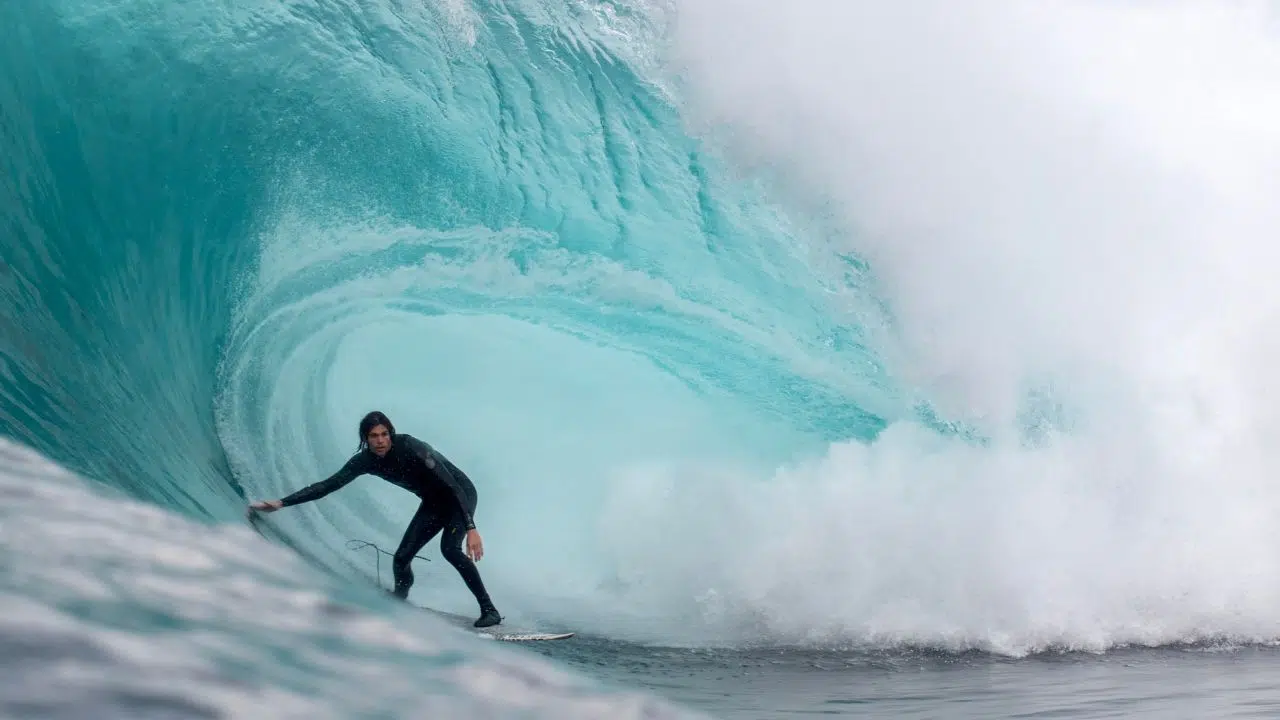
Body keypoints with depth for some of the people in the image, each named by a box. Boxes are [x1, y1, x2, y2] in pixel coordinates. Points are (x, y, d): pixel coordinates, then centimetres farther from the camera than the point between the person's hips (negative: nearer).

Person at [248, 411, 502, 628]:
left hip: (460, 495, -7)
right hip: (433, 503, 7)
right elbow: (329, 484, -7)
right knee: (401, 558, -3)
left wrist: (471, 529, -44)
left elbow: (452, 486, -36)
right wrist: (281, 503, -12)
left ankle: (489, 610, -22)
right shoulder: (366, 460, -13)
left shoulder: (410, 447, -32)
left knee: (449, 548, -28)